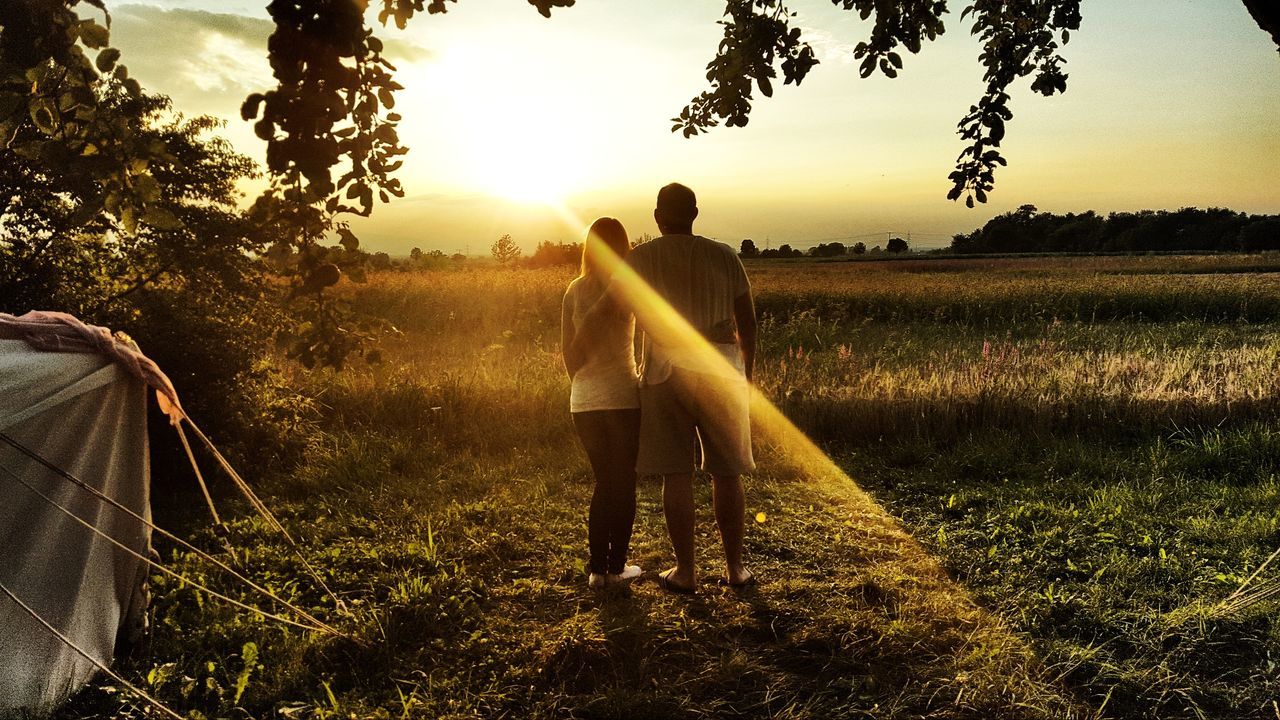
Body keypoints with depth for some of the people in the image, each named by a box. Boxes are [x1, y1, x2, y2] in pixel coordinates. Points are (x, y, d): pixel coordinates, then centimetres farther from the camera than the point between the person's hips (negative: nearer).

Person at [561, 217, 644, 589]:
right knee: (625, 483, 10)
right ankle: (617, 565, 15)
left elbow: (568, 350, 9)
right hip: (623, 395, -4)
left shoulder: (575, 290, 6)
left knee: (603, 481, 15)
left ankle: (598, 568, 14)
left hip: (583, 400, 4)